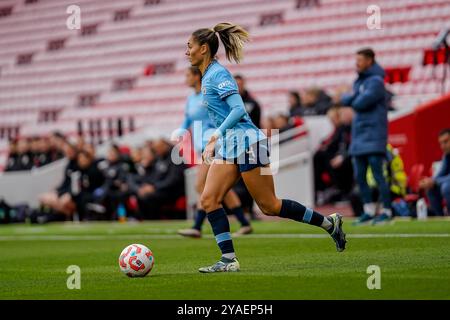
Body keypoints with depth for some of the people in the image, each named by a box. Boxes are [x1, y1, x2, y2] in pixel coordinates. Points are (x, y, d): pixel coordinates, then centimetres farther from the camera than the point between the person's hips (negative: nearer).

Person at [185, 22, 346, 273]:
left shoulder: (217, 74, -14)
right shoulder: (208, 76, 15)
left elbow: (238, 109, -24)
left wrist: (216, 136, -30)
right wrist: (213, 145, 19)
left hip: (246, 141, -9)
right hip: (228, 145, 9)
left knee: (269, 206, -2)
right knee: (209, 199, -4)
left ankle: (330, 223, 12)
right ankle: (229, 259, -4)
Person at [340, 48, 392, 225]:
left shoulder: (376, 81, -10)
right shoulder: (359, 81, 17)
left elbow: (361, 103, -18)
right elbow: (345, 100, 11)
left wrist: (350, 99, 1)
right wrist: (349, 98, -11)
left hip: (373, 135, -8)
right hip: (359, 136, 8)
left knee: (378, 175, -8)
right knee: (360, 176, 8)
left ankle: (386, 210, -4)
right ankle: (369, 210, 15)